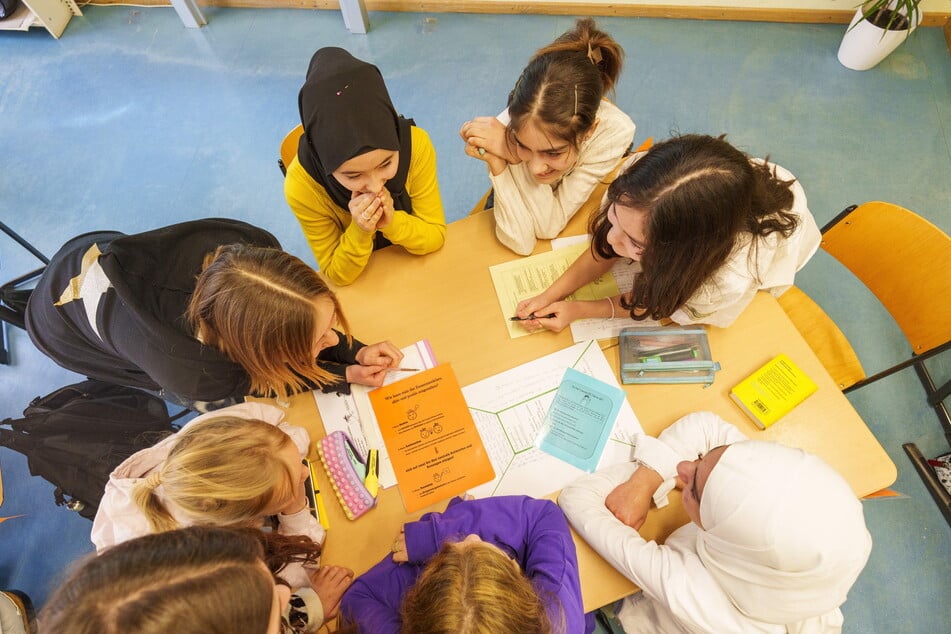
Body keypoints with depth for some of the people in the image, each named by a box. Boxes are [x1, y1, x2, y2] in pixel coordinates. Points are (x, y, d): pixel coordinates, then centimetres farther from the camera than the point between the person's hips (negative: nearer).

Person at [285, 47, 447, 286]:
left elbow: (436, 237, -14)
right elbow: (338, 275, -15)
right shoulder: (302, 186, -26)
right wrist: (359, 232, -32)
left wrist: (392, 223, -31)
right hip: (363, 280, 0)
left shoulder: (416, 144, -24)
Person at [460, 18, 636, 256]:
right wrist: (496, 161, -41)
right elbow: (520, 241, -32)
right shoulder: (512, 126, -32)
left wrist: (506, 159, -41)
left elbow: (549, 226, -29)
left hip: (579, 217, 0)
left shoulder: (615, 131, -34)